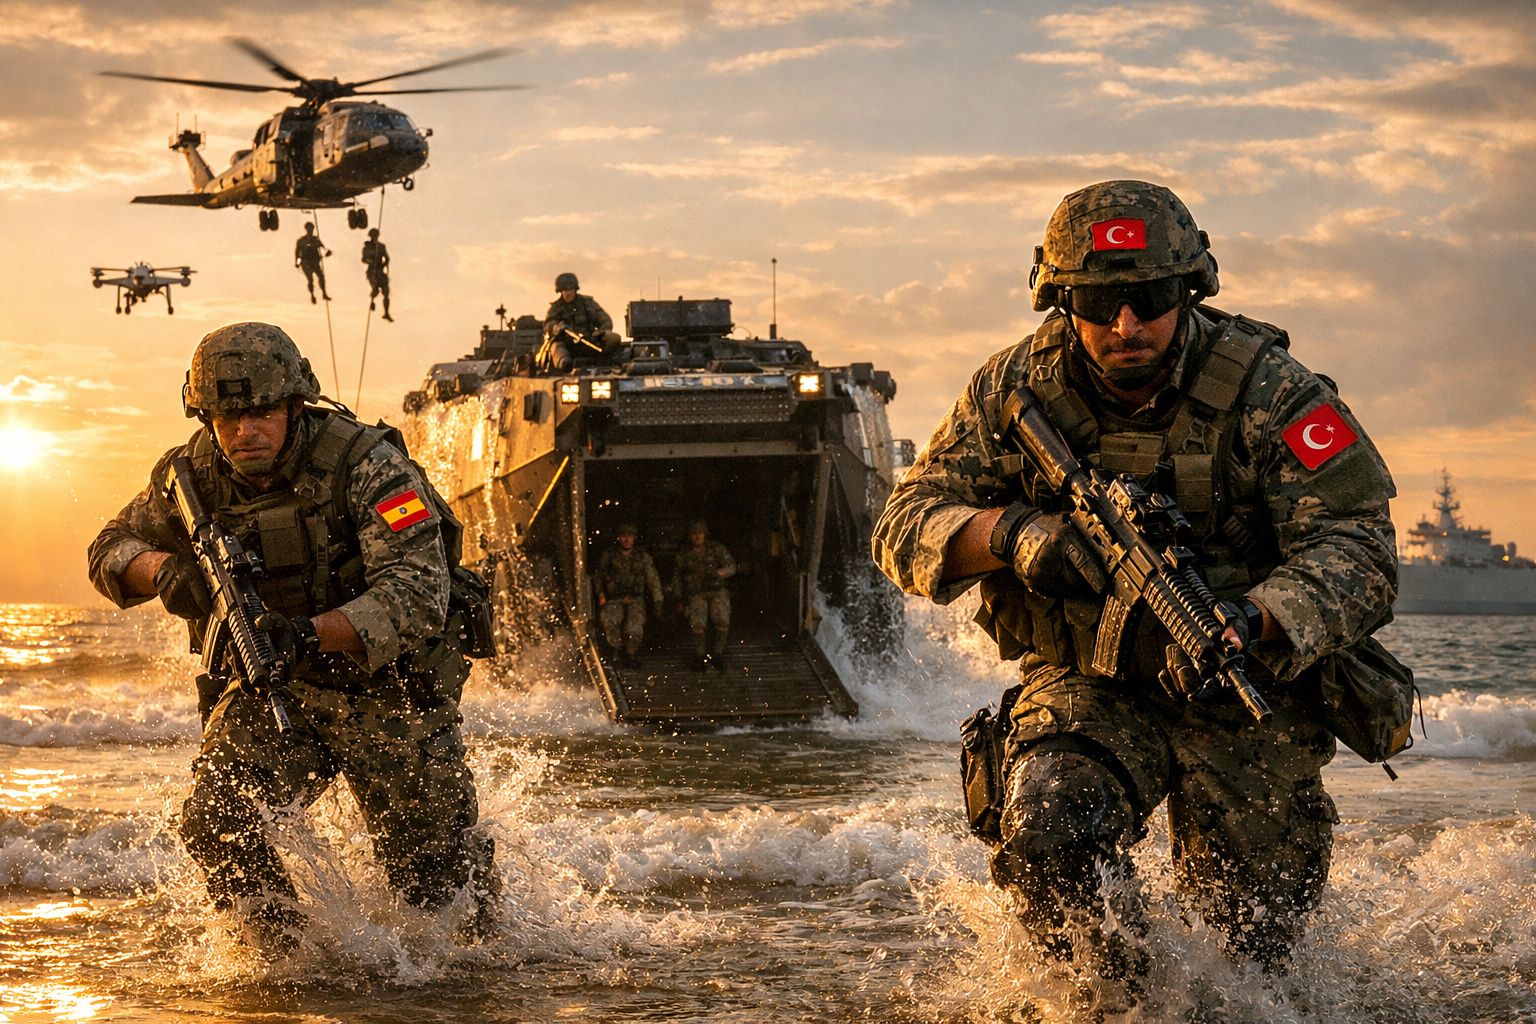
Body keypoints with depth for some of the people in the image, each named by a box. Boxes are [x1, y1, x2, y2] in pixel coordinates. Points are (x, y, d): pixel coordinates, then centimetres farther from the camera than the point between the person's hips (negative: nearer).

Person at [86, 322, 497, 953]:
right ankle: (288, 958, -2)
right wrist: (162, 570, -18)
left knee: (434, 880, 9)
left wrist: (311, 633, -49)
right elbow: (112, 551, 7)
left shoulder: (364, 464, -24)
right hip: (269, 690, 3)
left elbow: (417, 597, -33)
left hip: (387, 688, -3)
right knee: (217, 822, -23)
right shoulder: (193, 475, -9)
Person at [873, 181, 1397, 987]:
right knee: (1049, 838, -29)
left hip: (1243, 698, -1)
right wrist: (1014, 532, -30)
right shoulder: (1016, 390, -7)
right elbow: (907, 525, -7)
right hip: (1085, 683, 1)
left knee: (1253, 948, 3)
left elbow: (1354, 554, -22)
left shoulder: (1269, 393, -16)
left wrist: (1249, 623, -43)